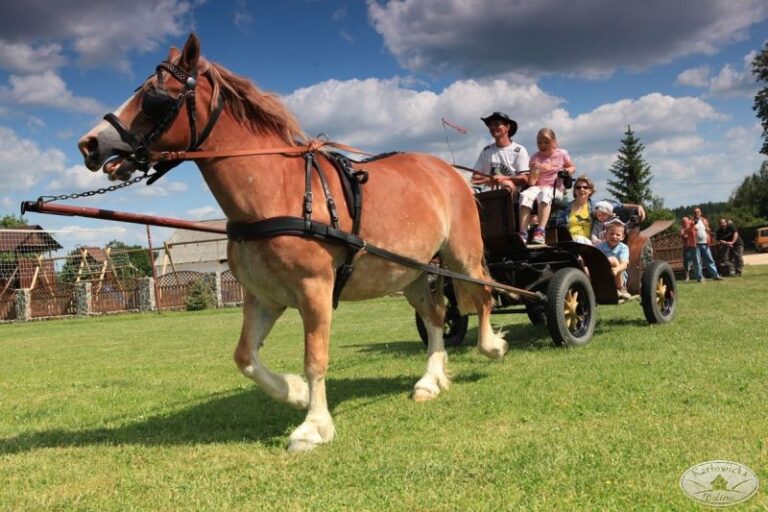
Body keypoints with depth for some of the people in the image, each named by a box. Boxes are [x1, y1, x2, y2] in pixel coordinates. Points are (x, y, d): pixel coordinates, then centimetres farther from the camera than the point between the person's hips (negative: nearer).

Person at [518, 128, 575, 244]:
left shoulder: (562, 154, 7)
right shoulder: (535, 157, 7)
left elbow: (573, 167, 22)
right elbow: (531, 183, 0)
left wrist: (568, 170, -1)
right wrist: (534, 171, -19)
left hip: (555, 189, -2)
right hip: (538, 187, 2)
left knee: (545, 193, -40)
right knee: (525, 195, -34)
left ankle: (540, 232, -48)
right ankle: (523, 234, -41)